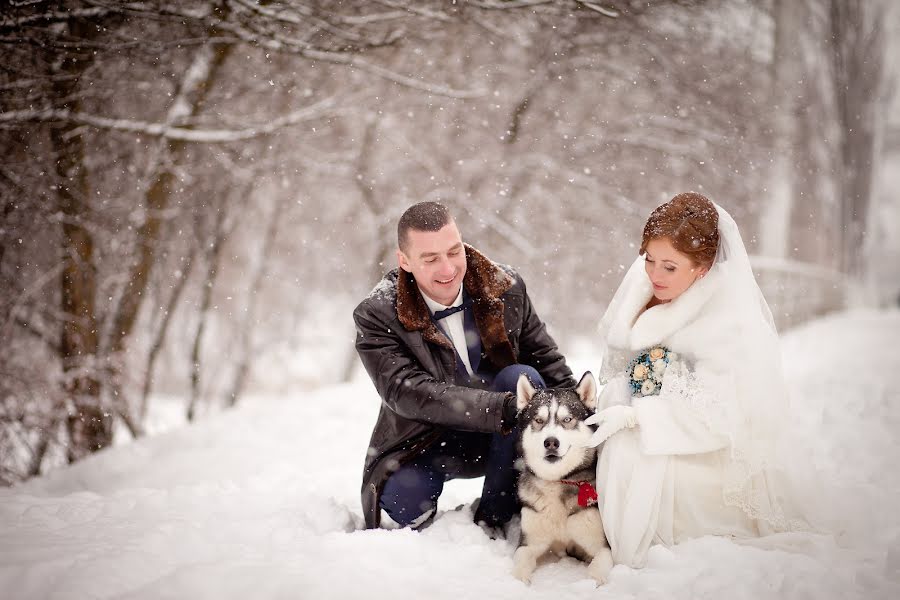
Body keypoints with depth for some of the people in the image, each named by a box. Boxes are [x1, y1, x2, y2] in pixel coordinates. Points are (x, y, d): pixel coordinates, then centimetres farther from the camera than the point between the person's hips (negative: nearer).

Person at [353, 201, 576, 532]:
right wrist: (503, 408, -40)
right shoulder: (377, 316, -17)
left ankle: (494, 516, -16)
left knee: (522, 377, -27)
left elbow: (546, 357, 4)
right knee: (402, 499, -33)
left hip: (499, 442, 3)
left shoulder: (506, 287, -8)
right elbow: (409, 392, -30)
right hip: (426, 441, -3)